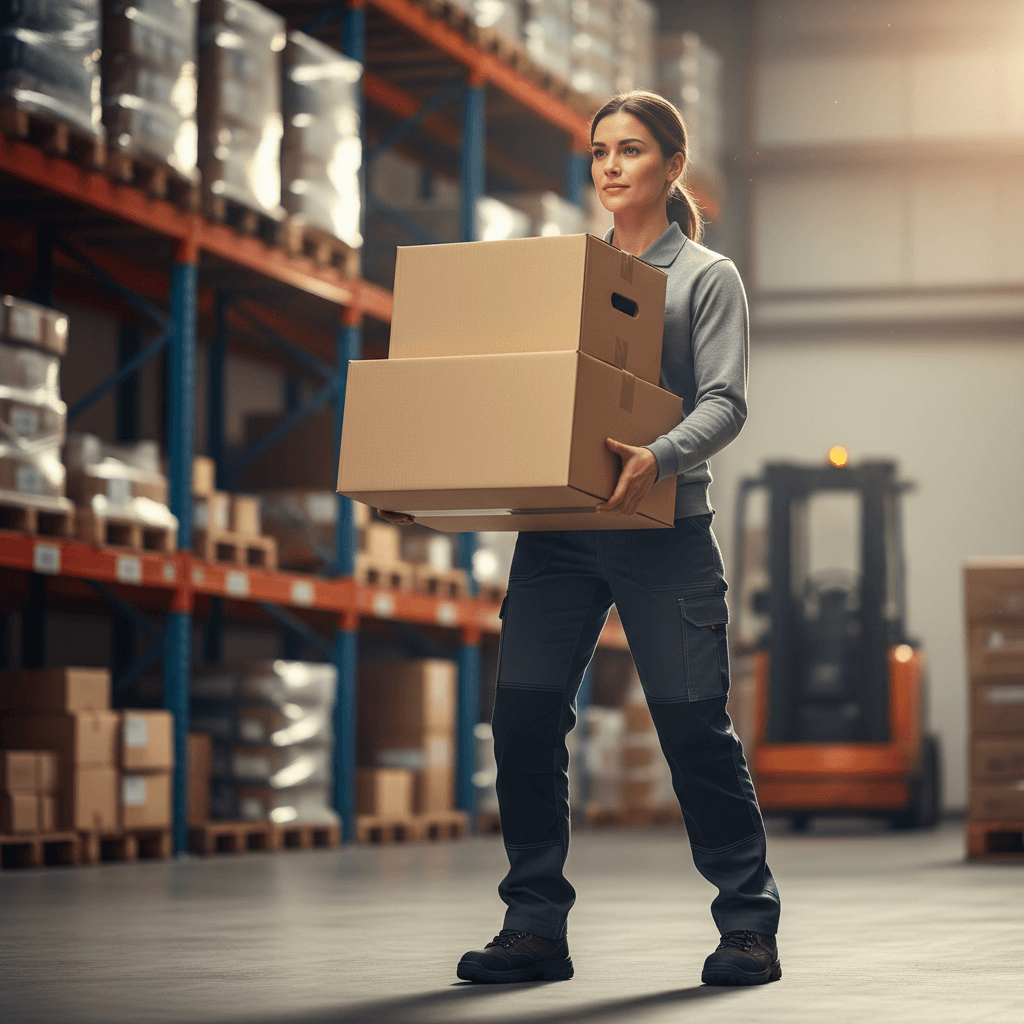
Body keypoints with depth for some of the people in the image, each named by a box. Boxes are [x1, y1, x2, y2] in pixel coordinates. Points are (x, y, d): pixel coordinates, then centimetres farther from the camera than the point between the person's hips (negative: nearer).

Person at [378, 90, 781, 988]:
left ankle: (748, 922, 7)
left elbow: (724, 401, -7)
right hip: (557, 526, 4)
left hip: (664, 527, -4)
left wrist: (659, 459, -27)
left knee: (693, 723, -5)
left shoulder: (706, 276, 5)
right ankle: (535, 926, 5)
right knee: (523, 716, -4)